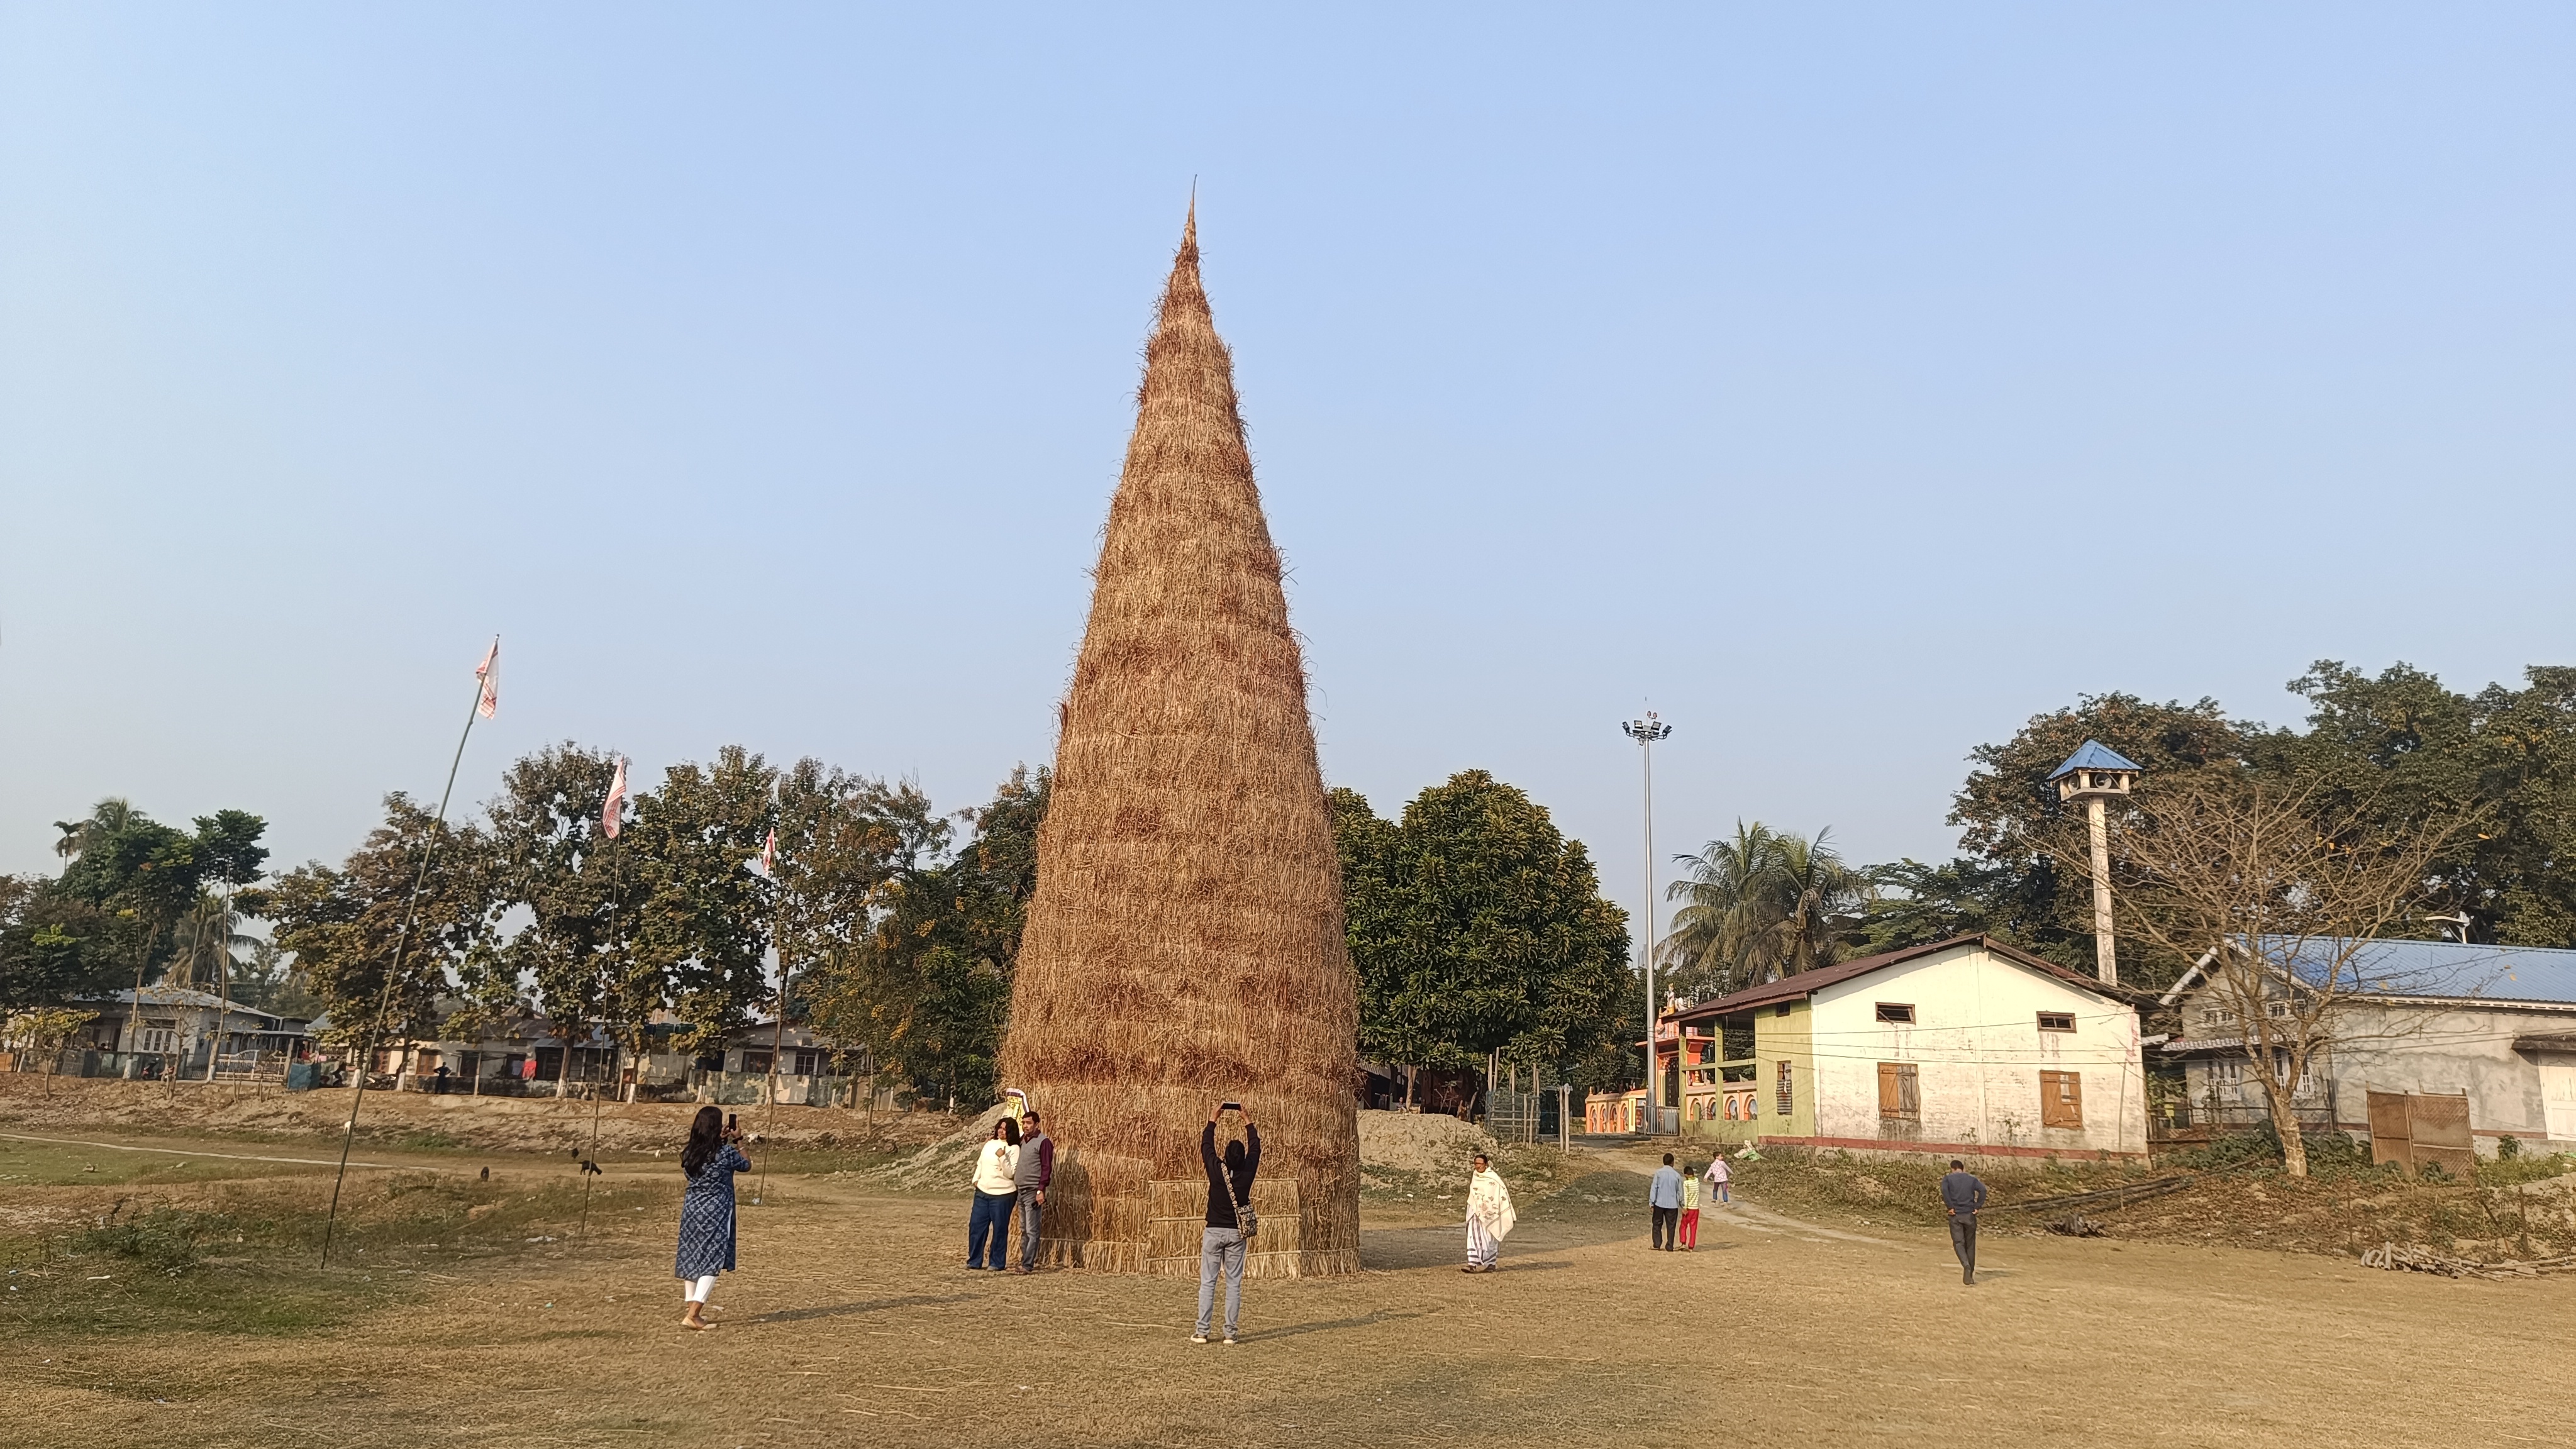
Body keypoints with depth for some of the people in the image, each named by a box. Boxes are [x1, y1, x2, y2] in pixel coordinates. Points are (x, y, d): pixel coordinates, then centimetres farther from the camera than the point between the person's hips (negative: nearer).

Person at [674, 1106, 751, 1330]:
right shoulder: (726, 1152, -14)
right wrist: (737, 1143, 15)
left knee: (692, 1259, 15)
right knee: (712, 1262, -1)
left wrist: (722, 1142, 20)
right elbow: (747, 1165, 4)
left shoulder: (689, 1152, 0)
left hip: (691, 1209, 6)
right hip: (716, 1213, -6)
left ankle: (693, 1309, 25)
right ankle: (692, 1315, -8)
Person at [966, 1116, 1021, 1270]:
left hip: (1003, 1194, -6)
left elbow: (1011, 1173, -15)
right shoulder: (990, 1144, 11)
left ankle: (997, 1263, 8)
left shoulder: (1014, 1149, -9)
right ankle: (974, 1261, 16)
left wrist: (1003, 1157, -25)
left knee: (999, 1229, -1)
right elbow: (980, 1163, 21)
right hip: (982, 1192, 6)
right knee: (976, 1225, 6)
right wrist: (976, 1179, 8)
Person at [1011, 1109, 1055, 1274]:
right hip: (1020, 1190, 8)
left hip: (1033, 1192, -8)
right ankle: (1024, 1262, 17)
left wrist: (1041, 1190, -19)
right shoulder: (1022, 1140, 14)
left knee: (1031, 1230, -7)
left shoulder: (1043, 1142, -9)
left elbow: (1047, 1168, -13)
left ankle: (1028, 1265, -7)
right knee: (1023, 1230, 12)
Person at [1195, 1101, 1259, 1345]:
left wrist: (1213, 1120, 13)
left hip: (1214, 1231, -1)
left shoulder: (1216, 1170, -11)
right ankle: (1230, 1333, 4)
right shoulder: (1247, 1172, -8)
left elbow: (1206, 1146, 4)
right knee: (1234, 1284, 5)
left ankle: (1201, 1332, 4)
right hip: (1236, 1233, 1)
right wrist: (1248, 1122, 17)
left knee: (1207, 1283, 4)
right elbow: (1255, 1148, 8)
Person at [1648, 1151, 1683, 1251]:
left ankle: (1657, 1245, 2)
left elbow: (1654, 1187, -8)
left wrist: (1651, 1202, -5)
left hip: (1660, 1203, -1)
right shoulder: (1677, 1175, 0)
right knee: (1671, 1226, 8)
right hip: (1672, 1204, 1)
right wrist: (1682, 1205, 15)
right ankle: (1669, 1247, 6)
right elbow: (1680, 1191, 5)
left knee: (1657, 1224, 10)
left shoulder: (1659, 1172, -5)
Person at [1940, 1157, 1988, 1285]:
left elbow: (1944, 1189, -17)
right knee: (1970, 1245, 11)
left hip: (1955, 1215, -2)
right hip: (1970, 1215, 2)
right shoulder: (1972, 1179, 9)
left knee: (1958, 1243, -4)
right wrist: (1977, 1207, -4)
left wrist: (1950, 1207, -11)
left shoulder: (1948, 1178, 4)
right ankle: (1970, 1275, 14)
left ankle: (1966, 1265, -30)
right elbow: (1982, 1189, -9)